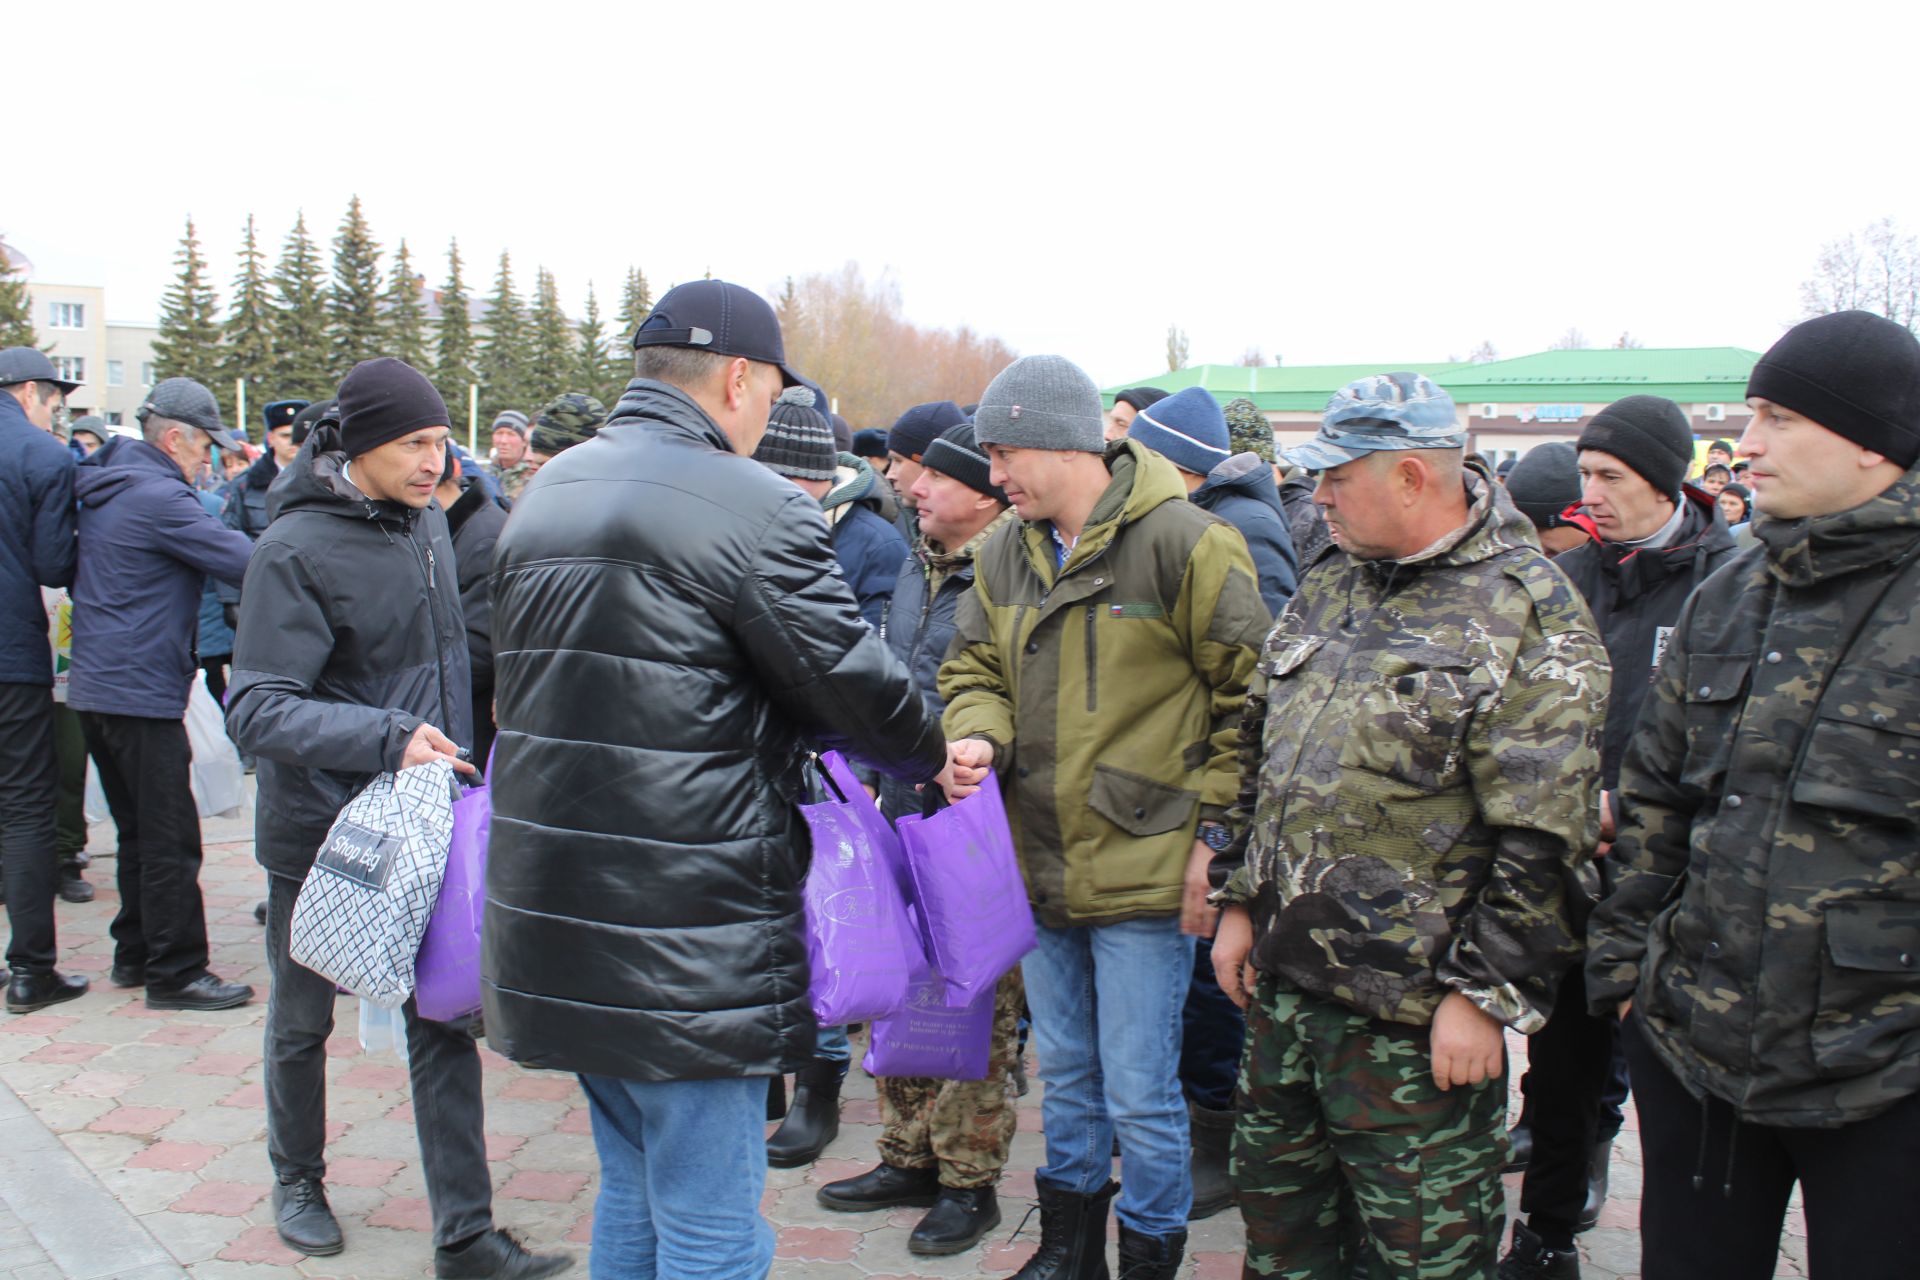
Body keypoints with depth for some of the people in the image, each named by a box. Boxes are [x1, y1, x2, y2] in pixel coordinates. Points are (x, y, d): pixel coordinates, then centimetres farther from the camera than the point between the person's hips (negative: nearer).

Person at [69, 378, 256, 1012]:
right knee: (170, 839, -3)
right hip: (141, 692, -10)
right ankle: (175, 971, 3)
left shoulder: (101, 489, 13)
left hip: (96, 686, 10)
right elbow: (246, 564, -21)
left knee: (139, 832, 18)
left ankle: (135, 953, 27)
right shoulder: (159, 497, -17)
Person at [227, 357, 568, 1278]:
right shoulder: (296, 548, -19)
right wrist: (387, 737, -34)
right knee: (302, 1021, 16)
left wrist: (455, 762, 16)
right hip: (317, 827, -5)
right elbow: (255, 709, -23)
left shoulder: (426, 521, 2)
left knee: (445, 1023, 4)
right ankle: (297, 1182, 40)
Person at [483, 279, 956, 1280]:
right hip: (683, 941, -8)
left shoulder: (545, 495, 12)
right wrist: (931, 759, 10)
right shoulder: (752, 505, -14)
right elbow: (855, 681, -11)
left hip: (554, 915, 9)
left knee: (632, 1185, 24)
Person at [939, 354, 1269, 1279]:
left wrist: (1214, 830, -12)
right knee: (1065, 1074, 21)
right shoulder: (1005, 555, 6)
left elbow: (1247, 697, -10)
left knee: (1140, 1094, 3)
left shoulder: (1185, 543, -14)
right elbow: (976, 669, 15)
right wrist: (977, 735, -8)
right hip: (1038, 862, 7)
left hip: (1142, 867, -6)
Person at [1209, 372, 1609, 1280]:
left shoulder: (1526, 616, -14)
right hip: (1284, 973, 7)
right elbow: (1262, 751, 16)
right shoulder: (1330, 585, 9)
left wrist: (1484, 993, -16)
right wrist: (1241, 901, 13)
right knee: (1277, 1201, 21)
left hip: (1412, 1011, -7)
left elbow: (1540, 837, -17)